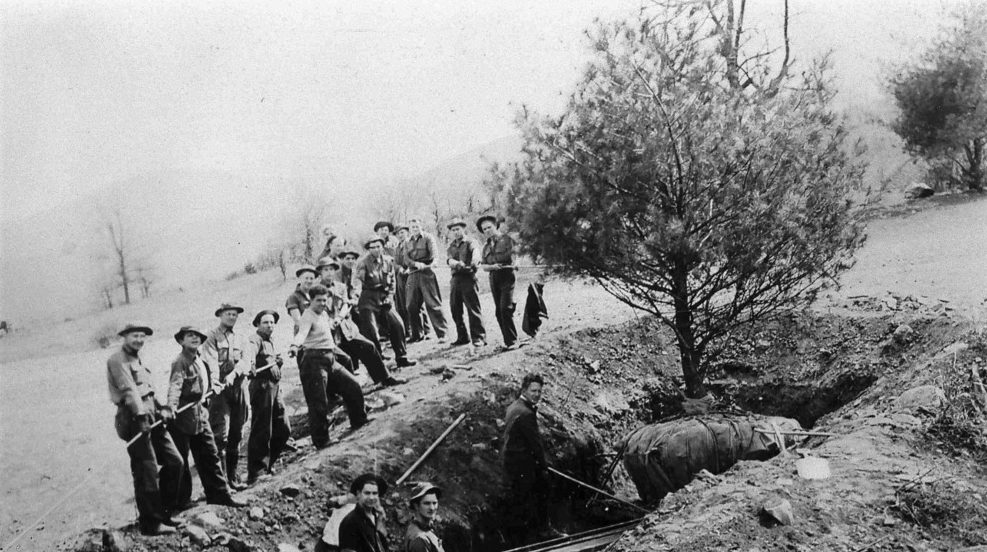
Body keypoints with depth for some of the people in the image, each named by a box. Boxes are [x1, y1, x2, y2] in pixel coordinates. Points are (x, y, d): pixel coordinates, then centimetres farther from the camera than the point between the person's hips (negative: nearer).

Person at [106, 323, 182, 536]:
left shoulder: (137, 360, 23)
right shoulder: (118, 360, -7)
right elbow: (128, 389, -20)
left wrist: (161, 408, 7)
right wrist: (141, 415, -30)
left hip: (151, 416, 9)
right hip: (135, 419, -9)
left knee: (174, 462, 8)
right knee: (147, 472, -6)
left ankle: (163, 512, 19)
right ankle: (150, 523, 2)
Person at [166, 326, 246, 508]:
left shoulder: (200, 361, 12)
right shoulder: (180, 362, -15)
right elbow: (175, 385, -30)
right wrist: (171, 406, -43)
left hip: (200, 413, 9)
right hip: (182, 416, -8)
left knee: (209, 455, 12)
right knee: (180, 460, 4)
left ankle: (219, 493, 20)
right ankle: (181, 500, 15)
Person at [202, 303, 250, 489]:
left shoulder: (239, 339, 18)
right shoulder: (213, 337, 2)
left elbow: (245, 362, 5)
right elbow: (211, 361, -14)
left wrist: (233, 374, -15)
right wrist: (215, 381, -31)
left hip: (239, 387, 5)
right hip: (221, 389, -5)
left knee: (237, 434, 8)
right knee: (221, 434, -11)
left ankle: (233, 475, 17)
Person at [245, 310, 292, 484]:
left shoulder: (270, 343, 22)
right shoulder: (255, 339, -6)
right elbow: (251, 351, -31)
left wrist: (279, 362, 14)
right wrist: (250, 363, -51)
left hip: (275, 388, 9)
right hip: (262, 386, -9)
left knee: (283, 430, 12)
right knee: (261, 431, -8)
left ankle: (268, 463, 27)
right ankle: (254, 473, -4)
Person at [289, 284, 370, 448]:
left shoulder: (324, 313, 14)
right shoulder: (308, 316, -13)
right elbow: (302, 332, -36)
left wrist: (332, 323, 26)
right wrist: (294, 345, -51)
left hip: (330, 360, 9)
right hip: (314, 360, -9)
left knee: (353, 387, 14)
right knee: (319, 403, -8)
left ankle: (358, 421, 31)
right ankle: (320, 441, 0)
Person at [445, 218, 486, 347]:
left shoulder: (470, 242, 0)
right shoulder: (451, 246, 15)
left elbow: (475, 251, -22)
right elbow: (449, 260, -4)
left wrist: (475, 260, -45)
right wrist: (457, 263, -27)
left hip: (468, 278, -6)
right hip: (455, 279, 6)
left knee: (473, 308, -8)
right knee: (455, 310, 7)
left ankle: (479, 337, -4)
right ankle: (462, 337, 18)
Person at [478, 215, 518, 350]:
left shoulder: (506, 240, -2)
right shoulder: (486, 246, 16)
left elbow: (511, 259, -10)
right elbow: (483, 265, 7)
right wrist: (492, 266, -12)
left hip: (506, 276, -6)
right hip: (493, 278, 6)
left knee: (505, 309, -14)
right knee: (498, 312, 5)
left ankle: (512, 341, -9)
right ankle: (508, 340, 12)